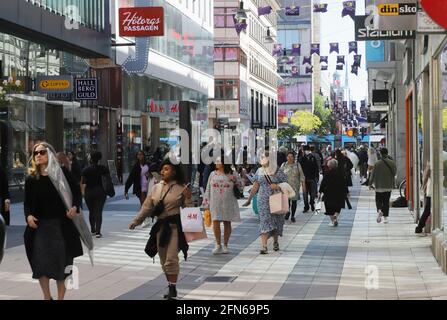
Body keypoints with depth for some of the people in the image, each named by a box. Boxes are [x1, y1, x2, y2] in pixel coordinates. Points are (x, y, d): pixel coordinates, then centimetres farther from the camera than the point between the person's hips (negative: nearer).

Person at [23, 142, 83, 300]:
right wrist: (28, 215, -12)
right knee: (40, 263, 0)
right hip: (40, 225, 2)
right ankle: (47, 297, 18)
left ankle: (60, 297, 19)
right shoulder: (31, 179, 2)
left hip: (61, 224, -2)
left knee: (61, 263, 4)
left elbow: (76, 191, 3)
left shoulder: (62, 173, -4)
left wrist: (75, 207, -13)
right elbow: (27, 202, 7)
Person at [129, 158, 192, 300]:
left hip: (175, 226, -6)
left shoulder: (182, 188, -4)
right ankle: (171, 287, 22)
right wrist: (136, 222, 12)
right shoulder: (156, 188, 11)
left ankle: (172, 289, -2)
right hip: (160, 227, 6)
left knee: (171, 259, -11)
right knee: (164, 260, 10)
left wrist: (188, 198, -20)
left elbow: (189, 209, -3)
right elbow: (147, 207, 15)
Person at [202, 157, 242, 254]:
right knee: (216, 222, -8)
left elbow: (240, 187, 6)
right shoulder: (213, 174, 9)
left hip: (228, 203, -1)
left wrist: (235, 181, -14)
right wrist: (206, 203, 6)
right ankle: (218, 245, 4)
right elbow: (208, 189, 10)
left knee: (227, 223, 5)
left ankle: (225, 245, 16)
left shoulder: (232, 174, 2)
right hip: (215, 203, 1)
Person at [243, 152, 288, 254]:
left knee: (276, 221, 11)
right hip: (263, 200, 1)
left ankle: (275, 242, 35)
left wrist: (278, 186, -18)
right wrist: (249, 199, 16)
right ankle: (264, 246, -15)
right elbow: (255, 186, 15)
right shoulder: (259, 172, 8)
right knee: (265, 221, -9)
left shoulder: (278, 171, -3)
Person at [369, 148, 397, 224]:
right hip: (389, 186, 2)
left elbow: (373, 174, -7)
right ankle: (385, 217, 8)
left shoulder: (377, 163, -13)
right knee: (386, 202, 10)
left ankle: (379, 210, -18)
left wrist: (370, 183, 4)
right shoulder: (392, 163, -5)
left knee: (378, 200, 10)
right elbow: (395, 173, 6)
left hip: (379, 186, -2)